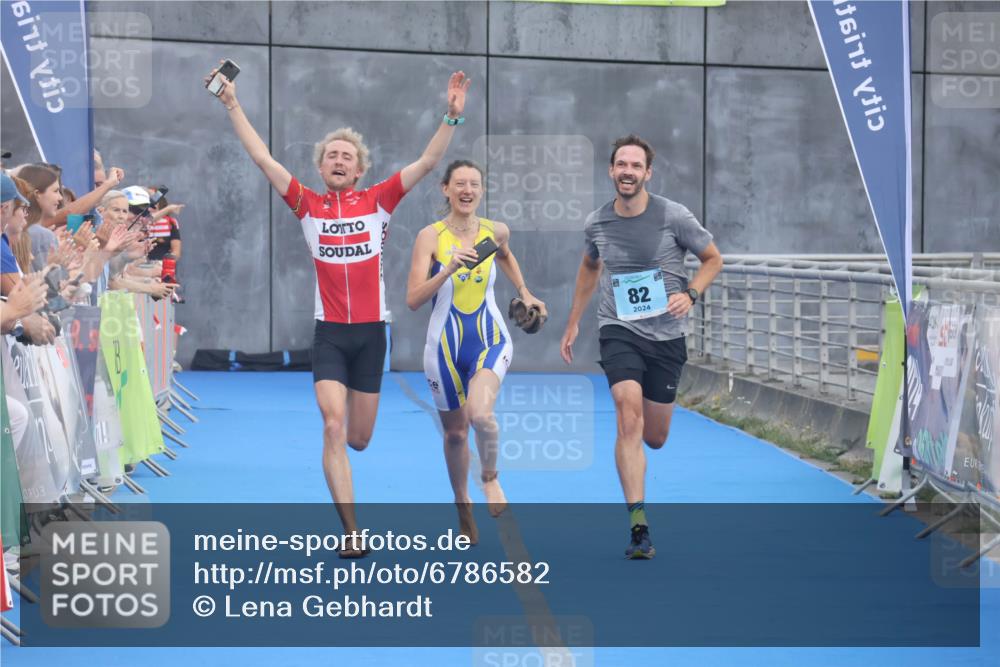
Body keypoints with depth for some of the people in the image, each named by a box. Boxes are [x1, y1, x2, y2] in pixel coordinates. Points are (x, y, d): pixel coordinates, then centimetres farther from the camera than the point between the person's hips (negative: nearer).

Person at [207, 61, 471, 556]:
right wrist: (232, 106, -3)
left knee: (358, 440, 10)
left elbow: (427, 162, -4)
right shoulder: (308, 205, 2)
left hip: (371, 333, 1)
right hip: (329, 334, -1)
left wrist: (452, 116, -13)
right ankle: (351, 534, -13)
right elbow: (262, 158, 0)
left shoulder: (378, 201, 1)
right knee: (333, 428, -15)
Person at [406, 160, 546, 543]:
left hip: (490, 339, 0)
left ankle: (490, 476, 5)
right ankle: (463, 507, 34)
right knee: (455, 433, 11)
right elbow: (413, 300, -16)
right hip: (445, 345, 0)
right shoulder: (430, 237, -9)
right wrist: (449, 268, -27)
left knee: (480, 415, -26)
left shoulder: (496, 232, 0)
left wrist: (524, 293, 19)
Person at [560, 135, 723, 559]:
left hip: (666, 336, 0)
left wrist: (690, 294, -15)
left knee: (653, 438, 9)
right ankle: (638, 524, -24)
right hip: (619, 331, 0)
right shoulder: (596, 224, 1)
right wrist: (573, 323, 22)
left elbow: (713, 259, 4)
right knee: (629, 413, -23)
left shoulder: (674, 217, -8)